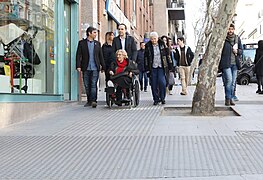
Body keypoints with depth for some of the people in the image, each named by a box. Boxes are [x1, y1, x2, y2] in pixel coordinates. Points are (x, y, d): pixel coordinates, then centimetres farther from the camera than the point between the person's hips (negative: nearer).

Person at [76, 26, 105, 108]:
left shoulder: (97, 43, 12)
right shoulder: (82, 43, 5)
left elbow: (101, 56, 13)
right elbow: (78, 55, 0)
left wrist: (103, 67, 9)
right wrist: (78, 66, -9)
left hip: (95, 68, 0)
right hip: (86, 68, 0)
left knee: (94, 85, -8)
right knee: (87, 85, 6)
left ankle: (93, 100, -11)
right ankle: (89, 101, 17)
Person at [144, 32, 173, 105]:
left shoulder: (162, 44, 4)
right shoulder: (148, 46, 2)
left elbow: (167, 55, 8)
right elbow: (146, 57, 4)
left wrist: (170, 65, 5)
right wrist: (146, 68, 0)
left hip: (161, 67, 0)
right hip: (152, 68, 1)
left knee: (162, 82, -11)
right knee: (154, 84, 1)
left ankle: (162, 98, 5)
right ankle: (156, 99, 11)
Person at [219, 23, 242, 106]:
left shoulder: (237, 39, 11)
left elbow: (241, 50, 18)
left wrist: (237, 51, -5)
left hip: (235, 63, 5)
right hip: (226, 63, -5)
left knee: (233, 82, 7)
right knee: (229, 80, -14)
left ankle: (230, 98, 15)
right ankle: (227, 98, -4)